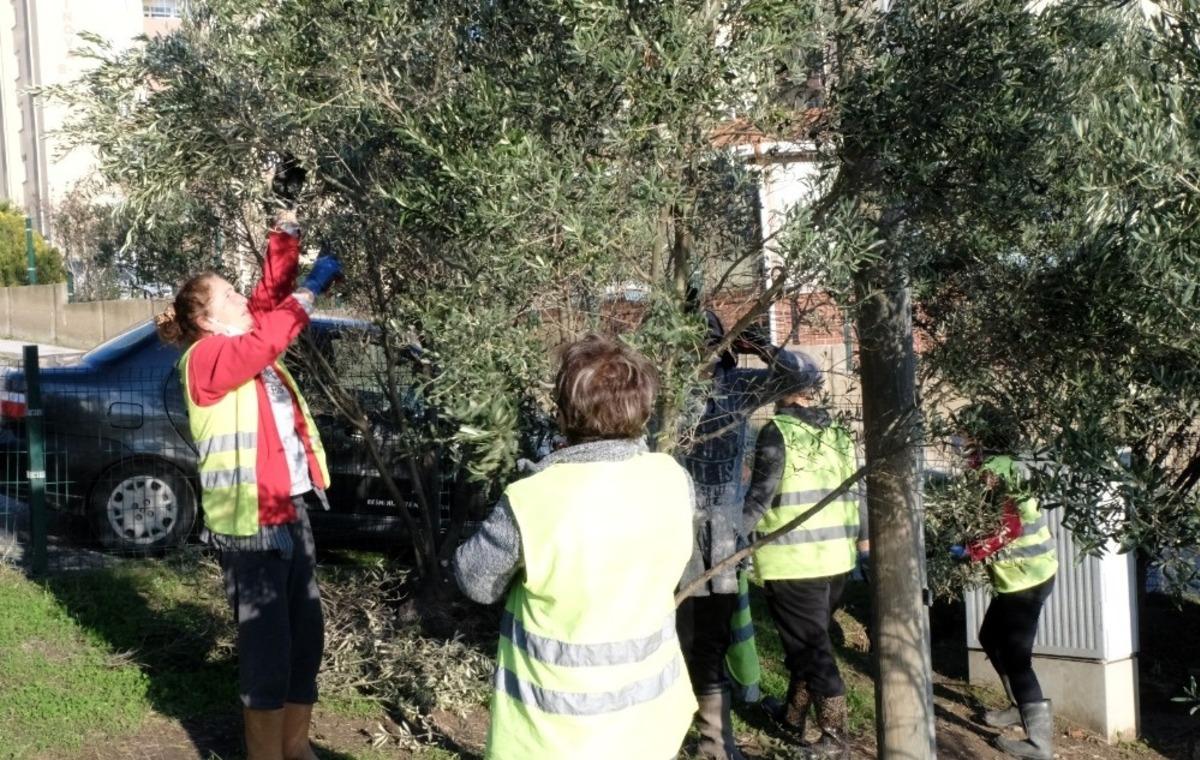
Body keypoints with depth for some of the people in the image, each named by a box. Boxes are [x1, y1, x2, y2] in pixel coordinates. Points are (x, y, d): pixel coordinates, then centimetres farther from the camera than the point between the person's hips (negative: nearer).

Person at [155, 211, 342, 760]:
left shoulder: (243, 347, 15)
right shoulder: (205, 358, -10)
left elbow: (269, 299, 14)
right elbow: (266, 338, -25)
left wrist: (286, 239, 3)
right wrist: (312, 288, -19)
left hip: (291, 512, 9)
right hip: (250, 523, -9)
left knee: (306, 637, 15)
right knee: (267, 648, -2)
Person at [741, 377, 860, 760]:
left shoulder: (778, 432, -12)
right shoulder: (838, 434, 10)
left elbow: (761, 495, -17)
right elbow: (851, 495, 15)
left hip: (794, 560, -7)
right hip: (836, 556, 7)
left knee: (810, 646, 0)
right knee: (811, 639, 20)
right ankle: (793, 715, 34)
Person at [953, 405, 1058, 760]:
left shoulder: (992, 471, -19)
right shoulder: (1004, 465, 10)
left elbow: (1008, 528, -24)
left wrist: (969, 552, -18)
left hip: (1023, 576, -10)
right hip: (1030, 570, 10)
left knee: (1015, 655, -5)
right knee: (992, 637, 23)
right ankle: (1022, 707, 34)